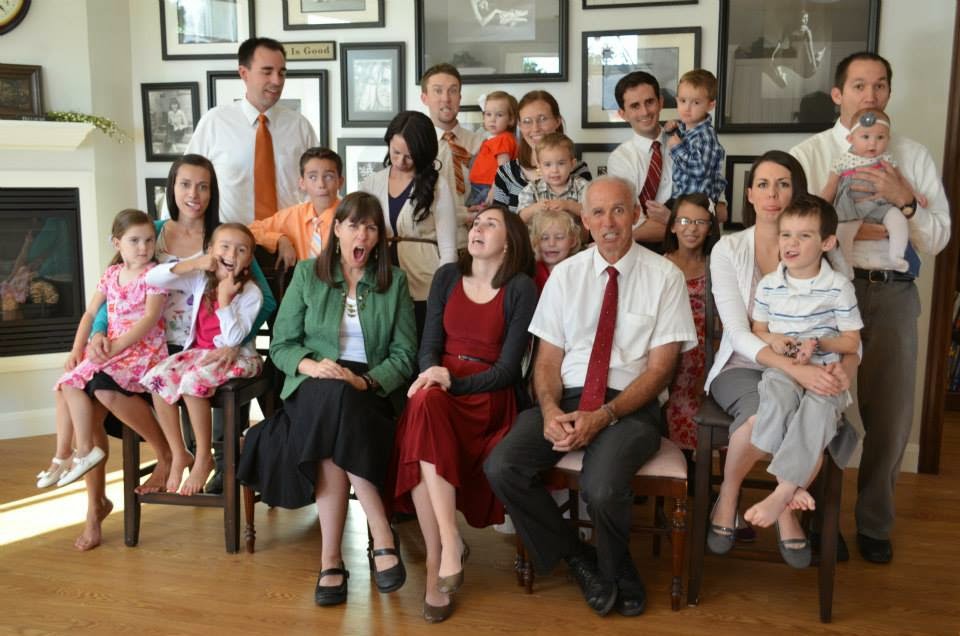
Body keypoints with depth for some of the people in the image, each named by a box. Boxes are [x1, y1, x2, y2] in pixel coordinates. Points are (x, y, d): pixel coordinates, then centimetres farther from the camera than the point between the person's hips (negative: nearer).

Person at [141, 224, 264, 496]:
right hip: (199, 350, 5)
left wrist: (224, 298, -20)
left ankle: (203, 458, -13)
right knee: (157, 378, -20)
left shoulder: (251, 293, -9)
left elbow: (233, 339, -19)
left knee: (192, 381, -32)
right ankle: (179, 455, -6)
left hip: (236, 356, -5)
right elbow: (153, 278, -8)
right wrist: (193, 263, -16)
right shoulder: (200, 280, 3)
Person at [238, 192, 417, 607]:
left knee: (336, 414, -35)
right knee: (334, 396, -36)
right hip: (313, 390, 0)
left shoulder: (394, 281, 9)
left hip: (372, 392, 0)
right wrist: (312, 365, -15)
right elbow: (281, 345, 6)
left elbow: (404, 354, 2)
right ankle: (382, 539, -33)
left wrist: (365, 381, -16)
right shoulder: (307, 274, 10)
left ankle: (331, 560, -29)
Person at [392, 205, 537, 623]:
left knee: (428, 407, -34)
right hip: (438, 389, 4)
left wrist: (454, 383, -19)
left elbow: (508, 368, -6)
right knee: (424, 403, -33)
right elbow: (429, 344, 8)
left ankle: (437, 557, -28)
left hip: (487, 397, -3)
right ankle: (449, 543, -28)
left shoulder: (521, 288, 0)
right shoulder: (447, 277, 13)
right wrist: (431, 374, -15)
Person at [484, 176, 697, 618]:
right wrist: (550, 411, -14)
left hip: (631, 406, -3)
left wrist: (604, 416, -18)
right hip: (567, 398, 3)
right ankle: (578, 559, 2)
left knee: (601, 487, -32)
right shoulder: (565, 275, 9)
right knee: (501, 469, -21)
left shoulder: (665, 277, 0)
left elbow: (660, 368, -4)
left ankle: (614, 569, 5)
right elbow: (548, 358, 7)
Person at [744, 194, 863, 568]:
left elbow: (852, 342, 5)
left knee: (818, 409, -34)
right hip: (780, 369, 2)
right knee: (776, 399, -34)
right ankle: (793, 487, -29)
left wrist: (818, 343, -12)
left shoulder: (838, 287, 1)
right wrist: (773, 341, -4)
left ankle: (781, 493, -33)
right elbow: (757, 329, 18)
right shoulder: (768, 285, 7)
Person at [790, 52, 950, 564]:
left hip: (893, 295, 3)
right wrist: (851, 229, -18)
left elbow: (938, 238, 4)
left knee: (890, 413, 10)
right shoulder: (807, 155, 2)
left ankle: (874, 523, 31)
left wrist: (903, 202, -12)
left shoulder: (914, 157, 8)